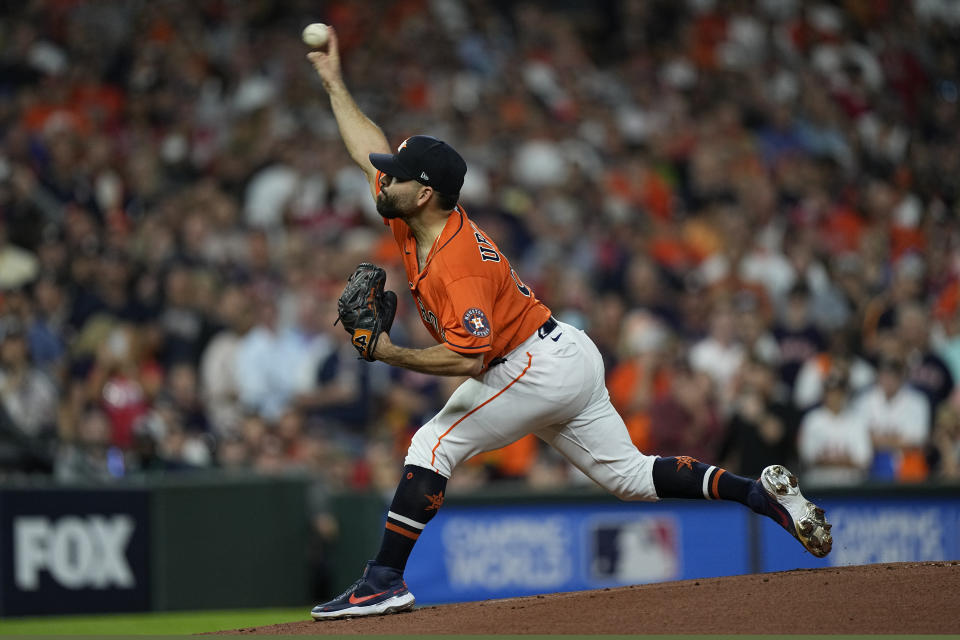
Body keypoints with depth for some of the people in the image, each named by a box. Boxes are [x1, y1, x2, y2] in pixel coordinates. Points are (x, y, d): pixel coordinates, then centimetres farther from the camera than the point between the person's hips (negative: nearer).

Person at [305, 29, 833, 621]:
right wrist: (335, 83, 17)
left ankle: (385, 582, -13)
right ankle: (764, 493, 9)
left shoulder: (457, 263, -24)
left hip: (539, 366, -10)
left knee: (433, 448, -12)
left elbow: (470, 356, -30)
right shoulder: (420, 220, 3)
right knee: (628, 475, 12)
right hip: (567, 358, 10)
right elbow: (371, 150, 16)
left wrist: (392, 355, -25)